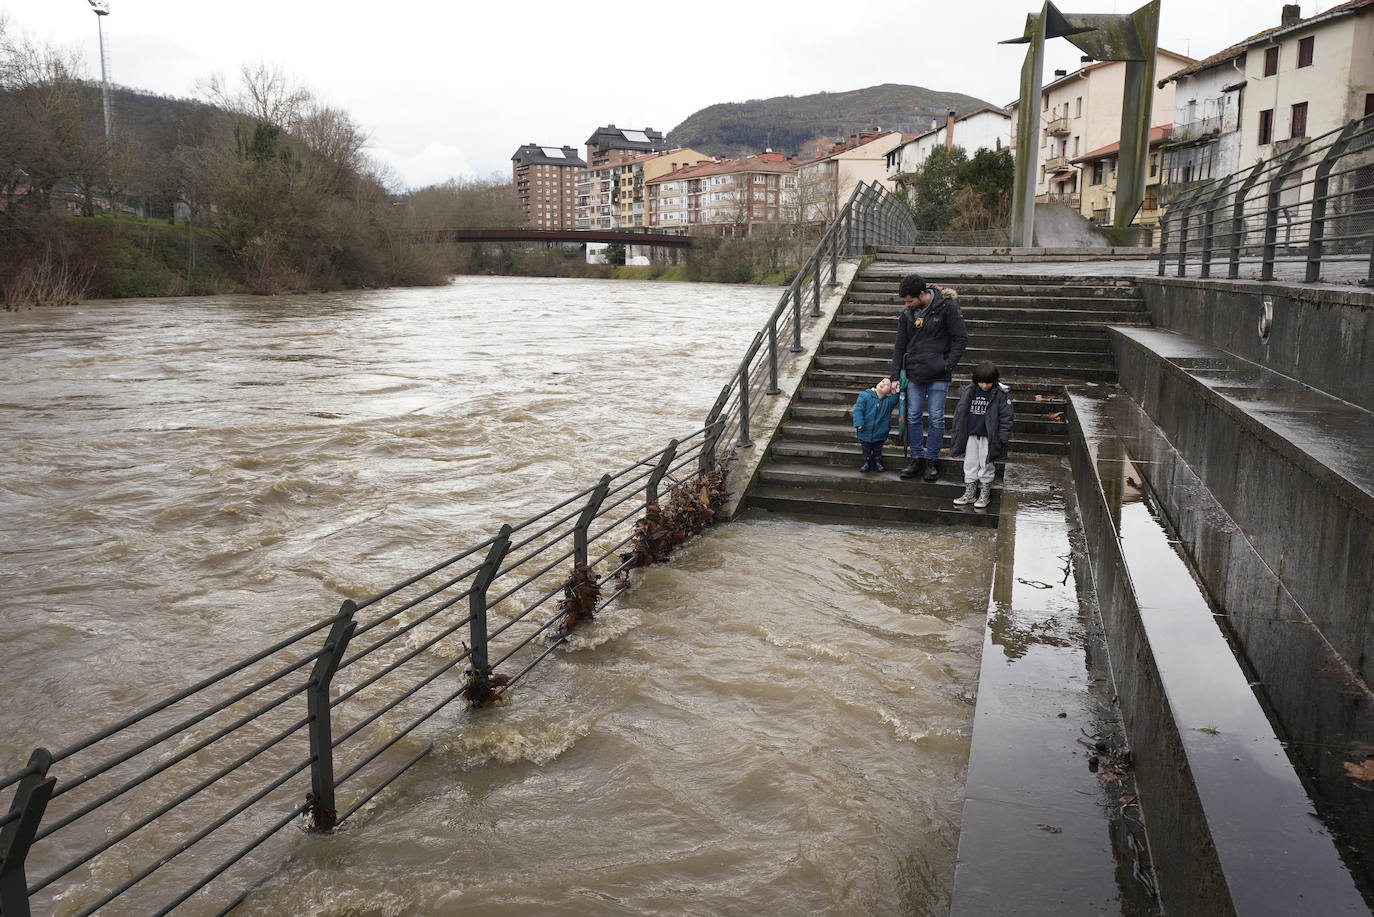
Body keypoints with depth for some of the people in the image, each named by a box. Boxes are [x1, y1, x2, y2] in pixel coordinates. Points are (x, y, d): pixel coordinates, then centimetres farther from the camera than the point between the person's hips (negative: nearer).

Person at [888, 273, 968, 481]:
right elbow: (899, 347, 10)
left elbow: (960, 339, -4)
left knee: (936, 418, 0)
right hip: (914, 375, 4)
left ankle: (931, 460, 12)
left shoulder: (947, 307, -8)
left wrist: (948, 365, -13)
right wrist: (896, 376, 5)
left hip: (938, 377, -4)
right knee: (913, 417, 5)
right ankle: (917, 459, 17)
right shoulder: (907, 314, 5)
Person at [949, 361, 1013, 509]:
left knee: (986, 464, 3)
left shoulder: (1001, 394, -7)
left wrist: (1002, 437, -9)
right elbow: (960, 412, 10)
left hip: (989, 437, -4)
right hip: (971, 434, 4)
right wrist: (958, 433, 11)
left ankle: (985, 494, 15)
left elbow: (1006, 417, -5)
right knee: (970, 463, 9)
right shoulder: (968, 391, 1)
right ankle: (970, 493, 19)